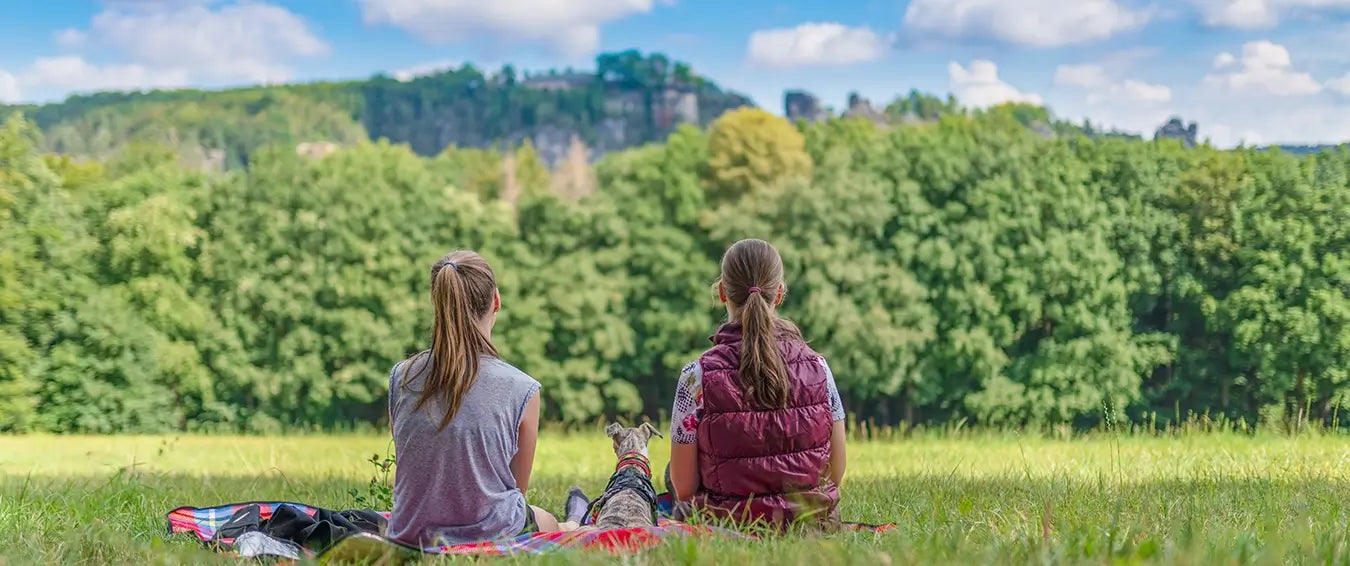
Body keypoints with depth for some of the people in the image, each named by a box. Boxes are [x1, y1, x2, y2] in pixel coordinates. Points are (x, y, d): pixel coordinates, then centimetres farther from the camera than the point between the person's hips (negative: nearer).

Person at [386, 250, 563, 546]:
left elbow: (405, 468, 7)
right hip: (492, 538, -2)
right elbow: (519, 488, -3)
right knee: (547, 522, 34)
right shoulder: (521, 389, -15)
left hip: (409, 536, 3)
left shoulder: (401, 377, -6)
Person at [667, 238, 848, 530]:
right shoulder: (816, 367, -8)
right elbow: (836, 473, -2)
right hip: (812, 523, 3)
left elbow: (683, 488, -11)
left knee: (671, 472, 30)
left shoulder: (698, 376, -15)